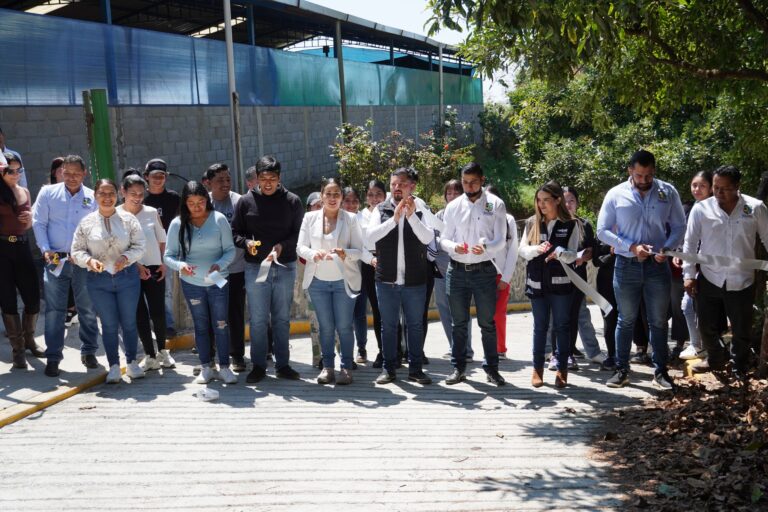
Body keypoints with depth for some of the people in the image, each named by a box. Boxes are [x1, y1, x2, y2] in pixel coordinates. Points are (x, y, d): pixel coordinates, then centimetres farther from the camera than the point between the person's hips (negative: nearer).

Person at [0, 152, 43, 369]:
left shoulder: (24, 192, 10)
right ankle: (18, 349, 14)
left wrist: (30, 218, -5)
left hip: (22, 247, 5)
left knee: (33, 298, 6)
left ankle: (29, 340, 30)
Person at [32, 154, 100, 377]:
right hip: (55, 259, 0)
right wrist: (45, 250, -9)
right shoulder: (48, 193, 4)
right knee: (54, 310, 1)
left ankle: (88, 352, 22)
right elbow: (38, 223, 3)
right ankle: (53, 357, 7)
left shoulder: (92, 198, 4)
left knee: (88, 308, 8)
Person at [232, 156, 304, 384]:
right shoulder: (246, 201, 1)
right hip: (255, 268, 0)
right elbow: (235, 232, 5)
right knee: (258, 319, 5)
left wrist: (283, 246, -16)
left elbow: (300, 233, 1)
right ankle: (258, 366, 16)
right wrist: (246, 243, -16)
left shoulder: (292, 201, 1)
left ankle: (283, 365, 20)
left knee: (282, 319, 10)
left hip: (285, 268, 1)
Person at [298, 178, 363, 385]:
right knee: (325, 326, 7)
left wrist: (346, 254, -26)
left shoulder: (351, 219, -2)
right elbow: (300, 246, 0)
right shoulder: (310, 217, 3)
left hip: (344, 281, -2)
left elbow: (359, 250, -5)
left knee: (344, 326, -1)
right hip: (318, 281, 2)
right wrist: (314, 254, -21)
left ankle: (346, 368, 9)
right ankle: (327, 367, 15)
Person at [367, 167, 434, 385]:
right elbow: (370, 235, -12)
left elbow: (427, 238, -14)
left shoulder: (421, 210, 0)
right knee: (388, 325, 9)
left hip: (415, 280, -1)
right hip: (386, 279, 1)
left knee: (415, 325, 7)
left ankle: (415, 368, 17)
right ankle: (389, 368, 18)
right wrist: (394, 219, -22)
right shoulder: (381, 209, 3)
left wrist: (412, 215, -27)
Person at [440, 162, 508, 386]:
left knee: (487, 323, 5)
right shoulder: (453, 206, 4)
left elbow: (501, 240, -5)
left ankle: (492, 368, 16)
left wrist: (485, 247, -26)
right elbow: (444, 239, 6)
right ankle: (458, 368, 18)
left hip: (484, 270, -2)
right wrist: (454, 246, -17)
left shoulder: (495, 205, -2)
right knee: (459, 323, 10)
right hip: (457, 270, 2)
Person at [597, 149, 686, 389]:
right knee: (626, 320, 10)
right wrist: (632, 247, -15)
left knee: (658, 321, 9)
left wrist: (667, 248, -15)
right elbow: (603, 231, -3)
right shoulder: (616, 195, -5)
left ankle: (661, 371, 20)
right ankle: (621, 370, 20)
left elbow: (679, 226, 4)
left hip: (657, 265, 1)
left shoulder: (668, 192, -2)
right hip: (626, 266, -1)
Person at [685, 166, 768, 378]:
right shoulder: (701, 209, -5)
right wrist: (689, 275, -4)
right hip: (708, 280, 1)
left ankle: (740, 367, 36)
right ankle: (715, 359, 39)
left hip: (742, 282, -1)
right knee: (707, 326, 12)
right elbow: (690, 243, -1)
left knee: (741, 330, 11)